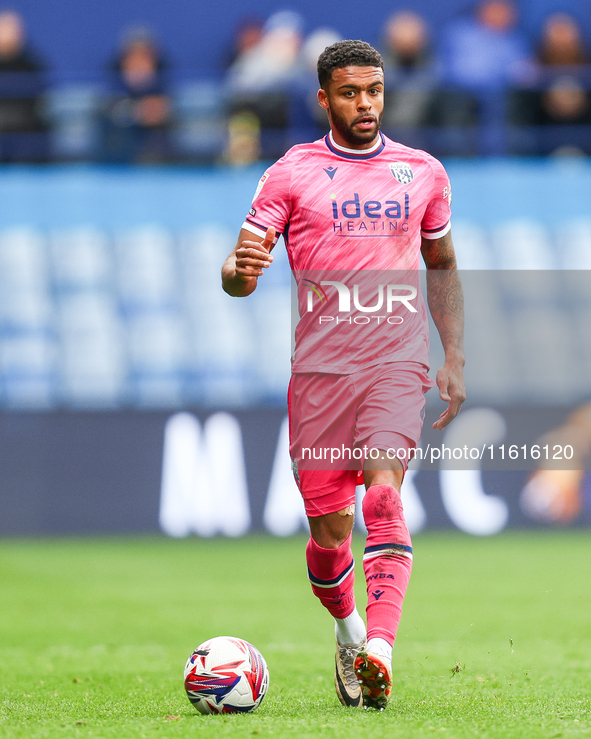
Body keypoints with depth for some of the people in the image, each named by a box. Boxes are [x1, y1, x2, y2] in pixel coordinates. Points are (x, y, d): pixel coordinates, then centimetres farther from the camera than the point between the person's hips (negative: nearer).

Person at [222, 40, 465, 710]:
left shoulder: (423, 172, 10)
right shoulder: (291, 173, 3)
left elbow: (442, 266, 23)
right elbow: (239, 278, -1)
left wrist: (454, 360, 15)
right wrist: (241, 269, -26)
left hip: (398, 364, 0)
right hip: (320, 369, 0)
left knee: (383, 494, -21)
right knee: (328, 527, 2)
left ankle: (378, 652, -33)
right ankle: (346, 630, 32)